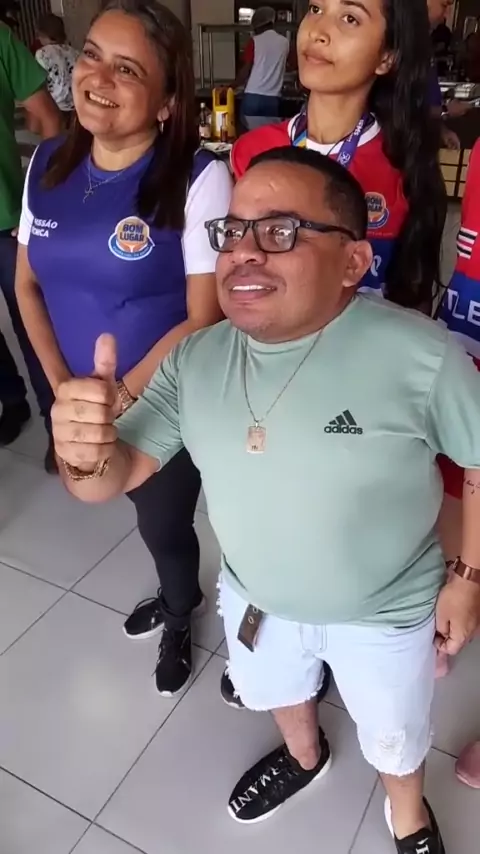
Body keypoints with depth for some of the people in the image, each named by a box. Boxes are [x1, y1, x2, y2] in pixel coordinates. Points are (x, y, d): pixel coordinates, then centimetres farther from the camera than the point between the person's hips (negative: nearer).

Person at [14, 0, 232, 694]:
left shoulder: (198, 179, -19)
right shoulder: (48, 165, -1)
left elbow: (204, 318, -19)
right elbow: (28, 283, 5)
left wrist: (117, 398, -16)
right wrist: (61, 384, -6)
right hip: (84, 403, 5)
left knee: (165, 524, 16)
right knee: (151, 519, 25)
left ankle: (179, 623, 50)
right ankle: (179, 594, 58)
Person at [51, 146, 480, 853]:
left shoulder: (419, 355, -29)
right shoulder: (194, 360, -15)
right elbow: (116, 477, -13)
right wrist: (85, 451, -35)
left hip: (384, 612, -3)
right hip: (256, 597, 4)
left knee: (394, 740, 25)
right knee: (277, 694, 33)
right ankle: (305, 757, 69)